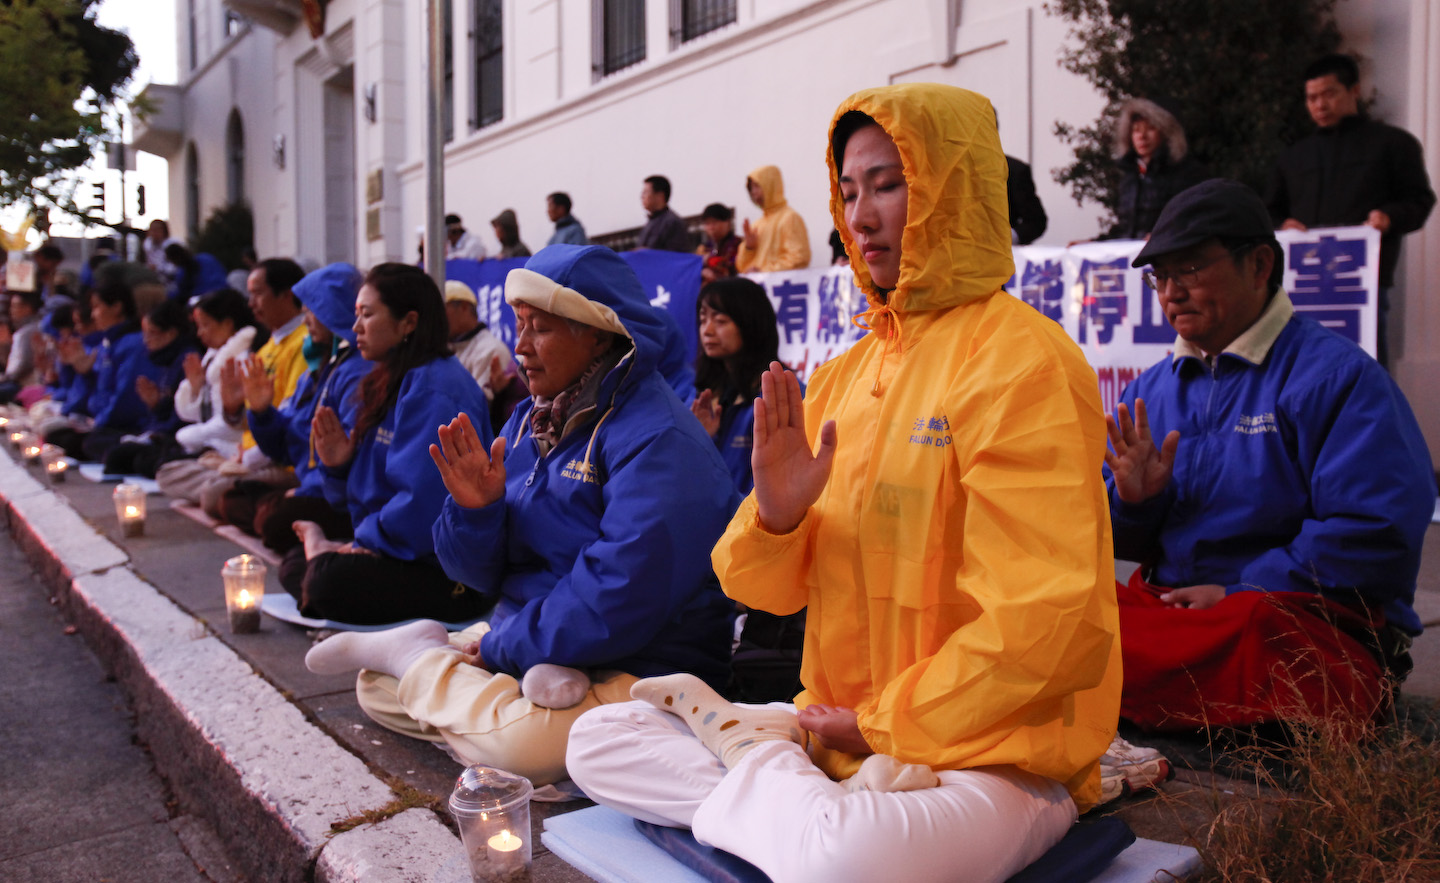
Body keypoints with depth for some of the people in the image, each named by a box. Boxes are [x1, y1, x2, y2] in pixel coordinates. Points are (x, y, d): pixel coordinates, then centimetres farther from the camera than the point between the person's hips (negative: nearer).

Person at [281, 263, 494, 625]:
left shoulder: (433, 390, -18)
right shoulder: (390, 383, 14)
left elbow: (422, 504, -25)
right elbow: (364, 490, 20)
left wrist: (360, 544, -12)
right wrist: (339, 465, -1)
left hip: (448, 573, -10)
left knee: (328, 577, -27)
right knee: (293, 564, 12)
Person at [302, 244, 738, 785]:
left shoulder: (655, 441, -21)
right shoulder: (529, 421, 6)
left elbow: (617, 603, -27)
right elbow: (481, 574, 6)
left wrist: (498, 647, -16)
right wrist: (474, 509, -16)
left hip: (637, 668, -7)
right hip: (524, 639, 8)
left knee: (520, 743, -32)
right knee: (376, 687, 8)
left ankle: (417, 653, -7)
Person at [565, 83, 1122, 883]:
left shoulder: (1020, 360, -13)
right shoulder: (840, 377, 9)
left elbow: (1045, 622, -19)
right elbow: (772, 589, 9)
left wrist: (887, 725, -10)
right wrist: (774, 516, -13)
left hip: (995, 754, -7)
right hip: (838, 724, 7)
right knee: (599, 739, 2)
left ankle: (762, 778, -9)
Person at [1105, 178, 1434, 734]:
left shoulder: (1339, 375, -4)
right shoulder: (1149, 390, 15)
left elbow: (1378, 533, -15)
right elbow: (1117, 539, 17)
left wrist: (1237, 594, -16)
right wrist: (1133, 499, -7)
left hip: (1310, 623, -3)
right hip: (1167, 604, 4)